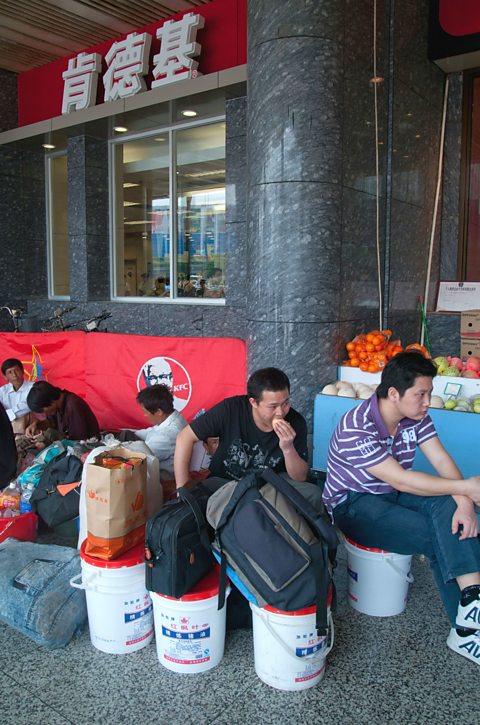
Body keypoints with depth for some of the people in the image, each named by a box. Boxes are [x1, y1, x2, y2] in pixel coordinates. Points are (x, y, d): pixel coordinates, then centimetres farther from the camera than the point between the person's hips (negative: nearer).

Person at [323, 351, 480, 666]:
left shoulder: (416, 417, -4)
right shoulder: (356, 428, -27)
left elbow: (443, 460, -10)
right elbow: (400, 479, -28)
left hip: (392, 496, 7)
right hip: (353, 505, -6)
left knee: (449, 506, -23)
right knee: (437, 537, -22)